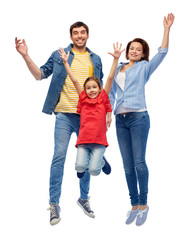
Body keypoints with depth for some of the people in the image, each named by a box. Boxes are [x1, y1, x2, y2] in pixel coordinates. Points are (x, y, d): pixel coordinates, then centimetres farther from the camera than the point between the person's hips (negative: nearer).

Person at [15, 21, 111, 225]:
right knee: (59, 157, -8)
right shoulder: (59, 55, 5)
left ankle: (84, 198, 27)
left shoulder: (95, 59, 12)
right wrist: (25, 56, -11)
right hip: (64, 115, -3)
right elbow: (40, 74, 2)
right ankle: (54, 203, 1)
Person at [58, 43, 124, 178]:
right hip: (83, 141, 1)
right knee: (80, 166, -18)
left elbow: (110, 78, -1)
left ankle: (100, 159, 22)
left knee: (94, 170, -13)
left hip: (99, 141, -1)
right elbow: (74, 80, 8)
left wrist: (116, 59, -7)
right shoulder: (83, 99, 10)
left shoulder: (103, 99, 6)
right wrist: (65, 62, 6)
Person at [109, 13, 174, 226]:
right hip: (121, 120, 4)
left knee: (139, 162, -9)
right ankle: (134, 205, 11)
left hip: (138, 117, -4)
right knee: (128, 165, 4)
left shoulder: (144, 67, 8)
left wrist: (167, 28, -9)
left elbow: (162, 53, -4)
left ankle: (143, 205, 2)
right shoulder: (118, 69, 19)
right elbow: (111, 93, 18)